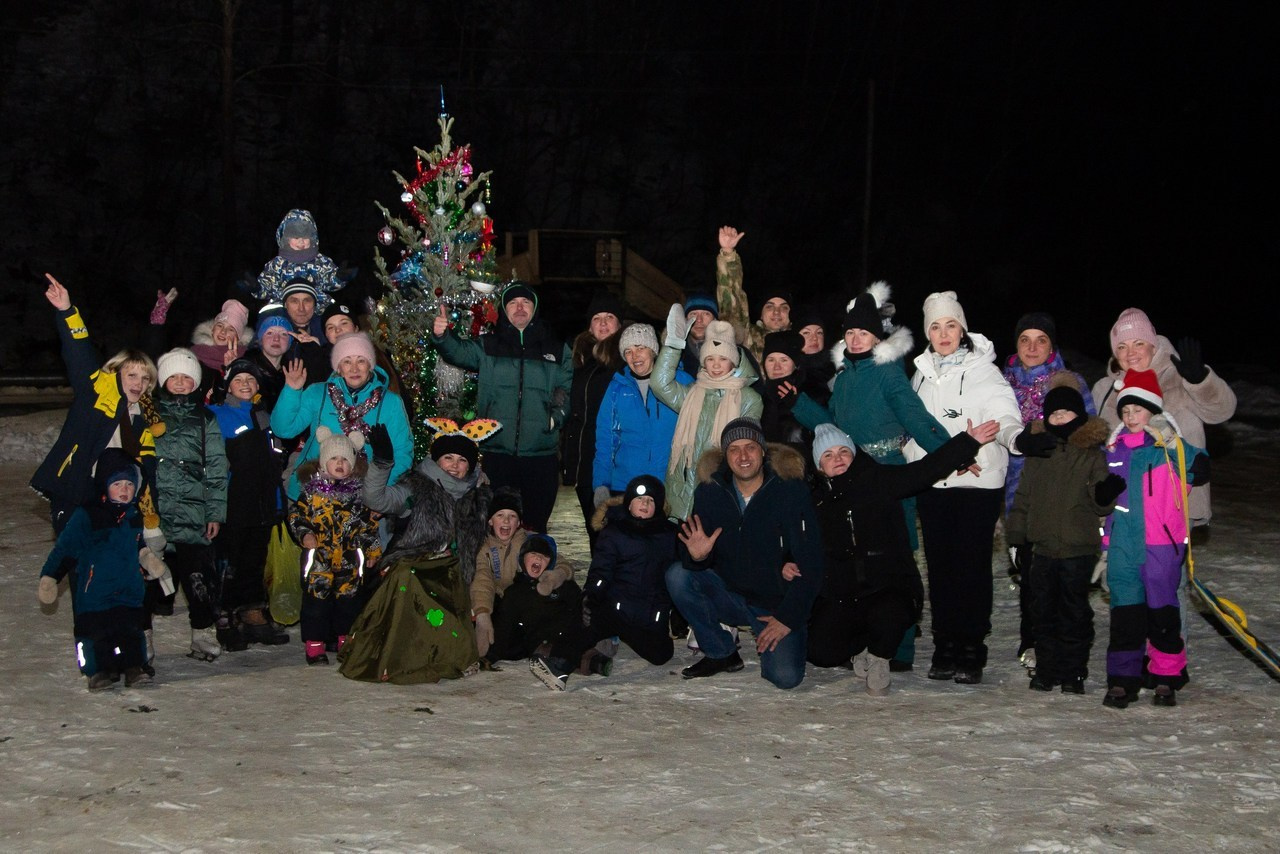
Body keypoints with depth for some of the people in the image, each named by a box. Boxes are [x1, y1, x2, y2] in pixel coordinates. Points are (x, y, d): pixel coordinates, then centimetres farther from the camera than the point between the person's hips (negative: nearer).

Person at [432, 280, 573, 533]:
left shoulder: (556, 350, 11)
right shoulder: (489, 346, 8)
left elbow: (568, 389, 10)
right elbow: (459, 352, -8)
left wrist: (557, 416, -7)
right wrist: (442, 336, -28)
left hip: (541, 454, 1)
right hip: (498, 452, -1)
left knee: (536, 521, 5)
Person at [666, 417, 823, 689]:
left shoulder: (791, 491, -13)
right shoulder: (709, 492, -4)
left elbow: (809, 564, -13)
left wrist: (788, 618, -16)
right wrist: (697, 556, -26)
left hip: (777, 606, -3)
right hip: (729, 594, 3)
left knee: (785, 677, -24)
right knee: (677, 575, -22)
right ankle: (721, 653, -5)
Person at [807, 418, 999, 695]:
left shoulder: (879, 480, 1)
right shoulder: (815, 498, 11)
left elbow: (925, 469, -8)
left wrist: (968, 442, -16)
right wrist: (789, 565, 5)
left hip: (888, 589, -3)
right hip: (838, 597, 3)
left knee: (887, 616, -36)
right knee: (822, 653, -15)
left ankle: (879, 658, 0)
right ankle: (862, 645, 21)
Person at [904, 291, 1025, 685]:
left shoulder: (983, 371, -1)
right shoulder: (922, 372, 14)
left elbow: (1004, 417, -13)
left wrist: (1016, 436, -34)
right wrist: (915, 459, 6)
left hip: (978, 482, -4)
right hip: (931, 485, 5)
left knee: (972, 567, -3)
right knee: (940, 566, 7)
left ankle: (972, 652, 4)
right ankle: (945, 648, 15)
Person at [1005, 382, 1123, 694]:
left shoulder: (1092, 455, 0)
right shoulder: (1038, 453, 8)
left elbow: (1100, 504, -1)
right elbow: (1023, 498, 12)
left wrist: (1105, 493, -24)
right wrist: (1017, 537, 8)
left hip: (1078, 550, -3)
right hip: (1042, 548, 3)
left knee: (1075, 612, 3)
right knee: (1043, 612, 8)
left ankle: (1073, 673, 11)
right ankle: (1046, 669, 18)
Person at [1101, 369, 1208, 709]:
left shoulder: (1169, 447, -1)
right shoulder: (1114, 449, 13)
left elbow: (1201, 471, -18)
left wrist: (1173, 442, -26)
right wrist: (1102, 540, 21)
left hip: (1161, 544, -4)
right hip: (1122, 546, 4)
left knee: (1162, 608, 1)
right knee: (1125, 610, 4)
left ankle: (1166, 677, 11)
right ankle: (1123, 678, 9)